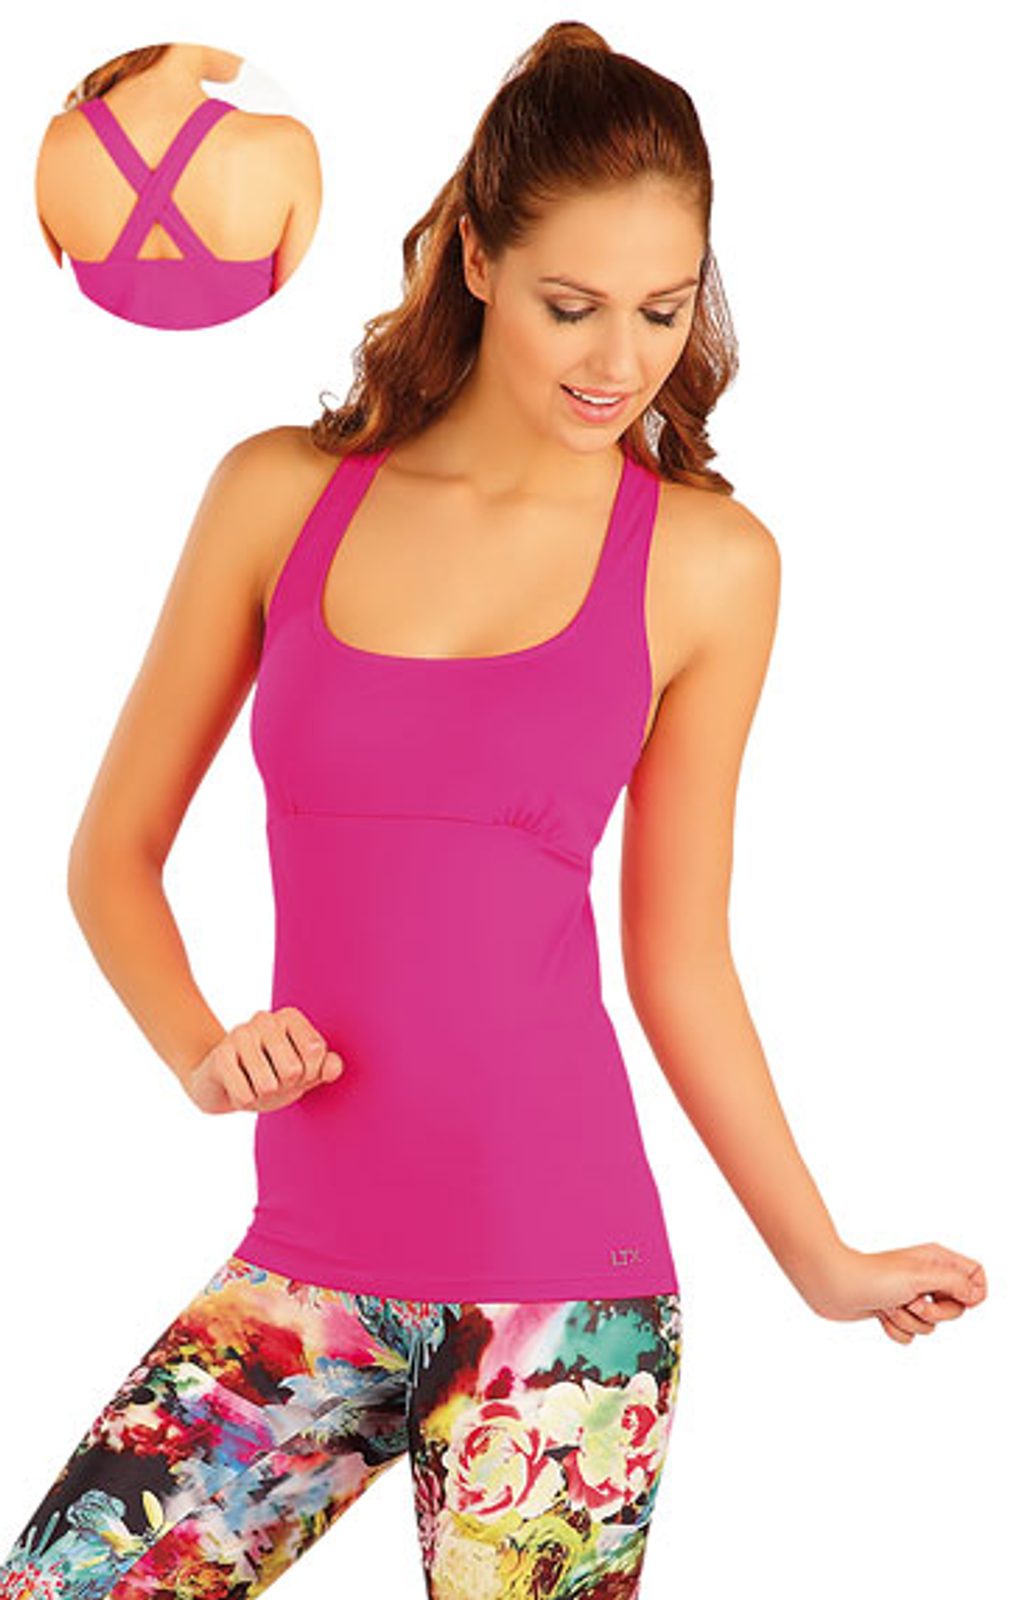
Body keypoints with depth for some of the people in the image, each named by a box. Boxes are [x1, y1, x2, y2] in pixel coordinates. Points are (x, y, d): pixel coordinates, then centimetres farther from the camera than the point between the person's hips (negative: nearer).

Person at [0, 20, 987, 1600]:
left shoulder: (709, 564, 2)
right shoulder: (283, 493, 5)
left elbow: (680, 958, 8)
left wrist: (827, 1266, 12)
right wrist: (202, 1049, -7)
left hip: (564, 1285, -1)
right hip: (311, 1275, 2)